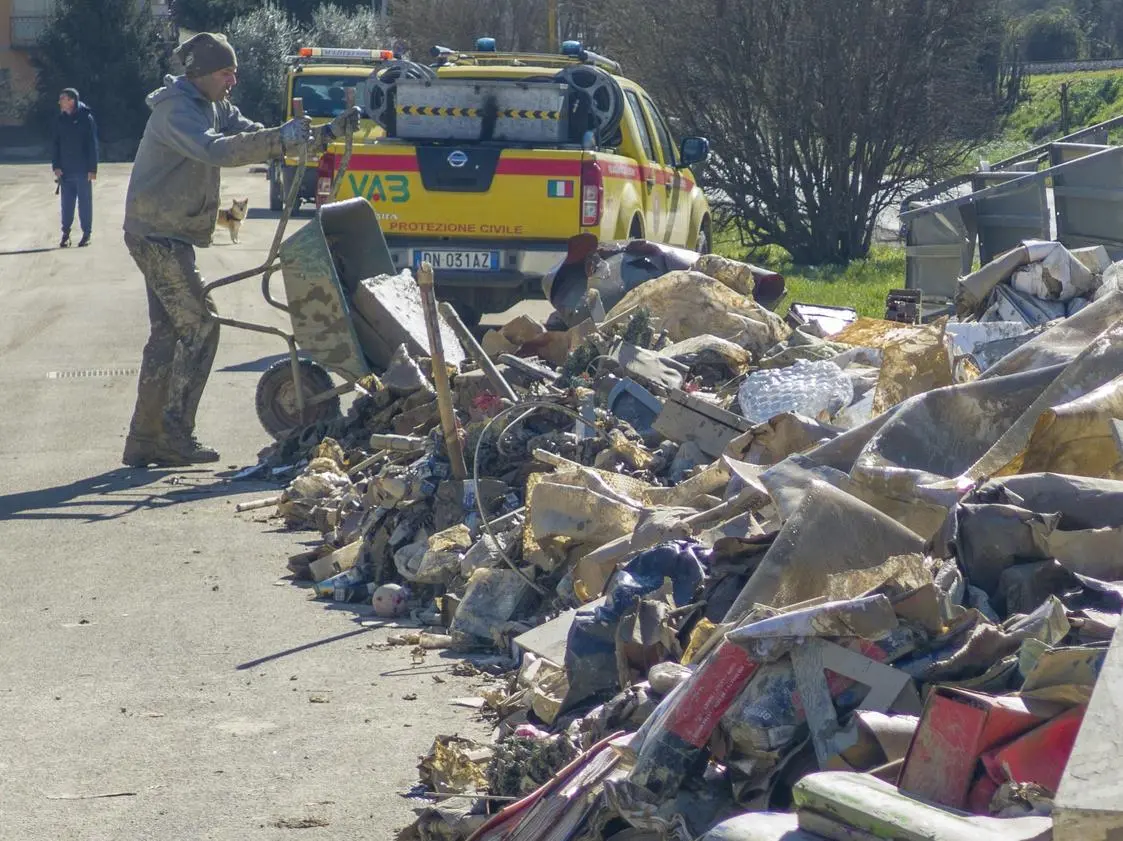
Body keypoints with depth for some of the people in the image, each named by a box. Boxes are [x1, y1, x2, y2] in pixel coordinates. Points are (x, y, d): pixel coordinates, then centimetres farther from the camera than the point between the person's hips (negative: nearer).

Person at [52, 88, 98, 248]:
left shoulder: (86, 119, -8)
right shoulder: (62, 120, 6)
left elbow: (92, 145, -8)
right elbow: (56, 144, 10)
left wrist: (92, 169, -12)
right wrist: (56, 166, 0)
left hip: (83, 170, -4)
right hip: (65, 171, 4)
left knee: (85, 202, 3)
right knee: (67, 203, 6)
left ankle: (86, 233, 10)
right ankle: (65, 233, 12)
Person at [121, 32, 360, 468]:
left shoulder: (214, 107, 12)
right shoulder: (176, 109, -18)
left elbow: (253, 136, 13)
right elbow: (214, 150, -34)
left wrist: (326, 133, 4)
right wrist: (279, 139, -40)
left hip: (168, 236, 10)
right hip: (157, 234, -10)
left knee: (167, 332, 11)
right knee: (199, 327, -10)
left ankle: (144, 440, 14)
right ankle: (174, 434, -8)